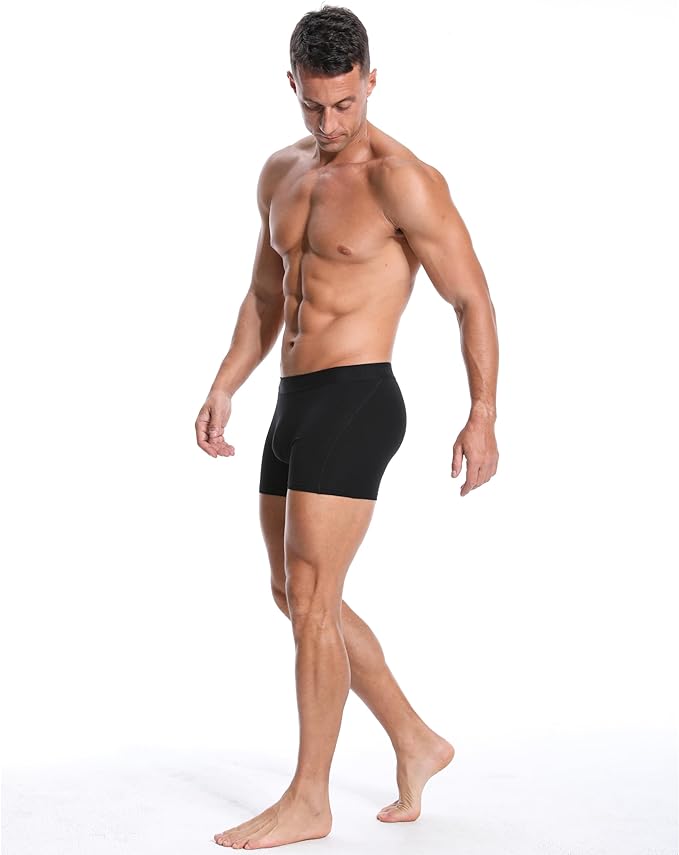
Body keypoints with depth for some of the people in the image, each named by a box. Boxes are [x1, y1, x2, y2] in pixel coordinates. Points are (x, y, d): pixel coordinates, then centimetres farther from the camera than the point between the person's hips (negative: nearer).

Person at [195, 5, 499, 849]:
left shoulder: (402, 179, -11)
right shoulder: (281, 172, 13)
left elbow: (472, 298, -10)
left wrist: (482, 417, -16)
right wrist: (223, 389, 13)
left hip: (355, 400, -9)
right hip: (294, 401, 9)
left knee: (311, 596, -7)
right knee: (296, 595, 13)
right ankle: (416, 744, 26)